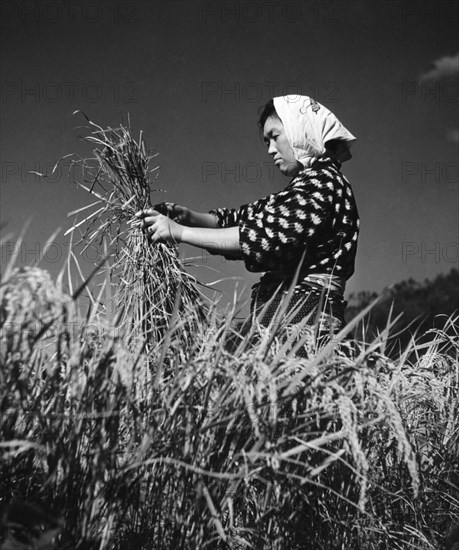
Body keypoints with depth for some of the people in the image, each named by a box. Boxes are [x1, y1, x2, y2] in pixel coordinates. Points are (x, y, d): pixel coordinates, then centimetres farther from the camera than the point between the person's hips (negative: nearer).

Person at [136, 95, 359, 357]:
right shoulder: (303, 188, 25)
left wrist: (180, 232, -13)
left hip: (304, 320, -8)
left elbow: (267, 234, -17)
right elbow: (240, 218, 21)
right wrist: (187, 216, 4)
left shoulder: (323, 180, -5)